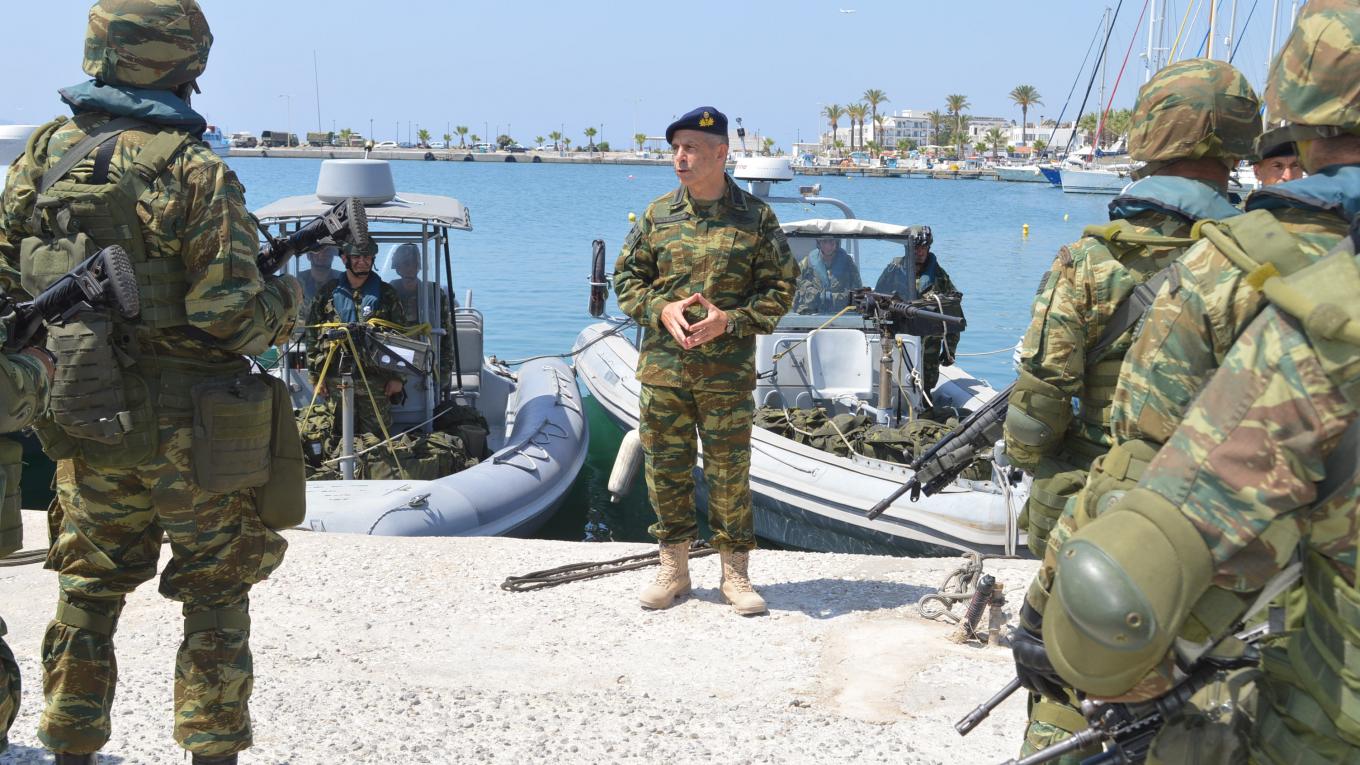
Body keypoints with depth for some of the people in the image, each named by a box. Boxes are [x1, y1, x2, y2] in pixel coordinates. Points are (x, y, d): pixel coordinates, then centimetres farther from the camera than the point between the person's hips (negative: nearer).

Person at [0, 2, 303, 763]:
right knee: (215, 599, 11)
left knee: (88, 593, 19)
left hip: (85, 427, 5)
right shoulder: (194, 173, -16)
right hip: (188, 436, -5)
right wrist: (291, 298, 0)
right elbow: (233, 319, -19)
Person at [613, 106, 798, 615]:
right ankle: (673, 569, 20)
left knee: (730, 471, 2)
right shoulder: (657, 216, 6)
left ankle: (735, 573, 14)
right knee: (666, 467, 7)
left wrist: (730, 320, -14)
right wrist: (662, 309, -9)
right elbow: (626, 278, 11)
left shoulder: (756, 218, 0)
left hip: (728, 371, -2)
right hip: (662, 364, 2)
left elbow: (780, 288, 1)